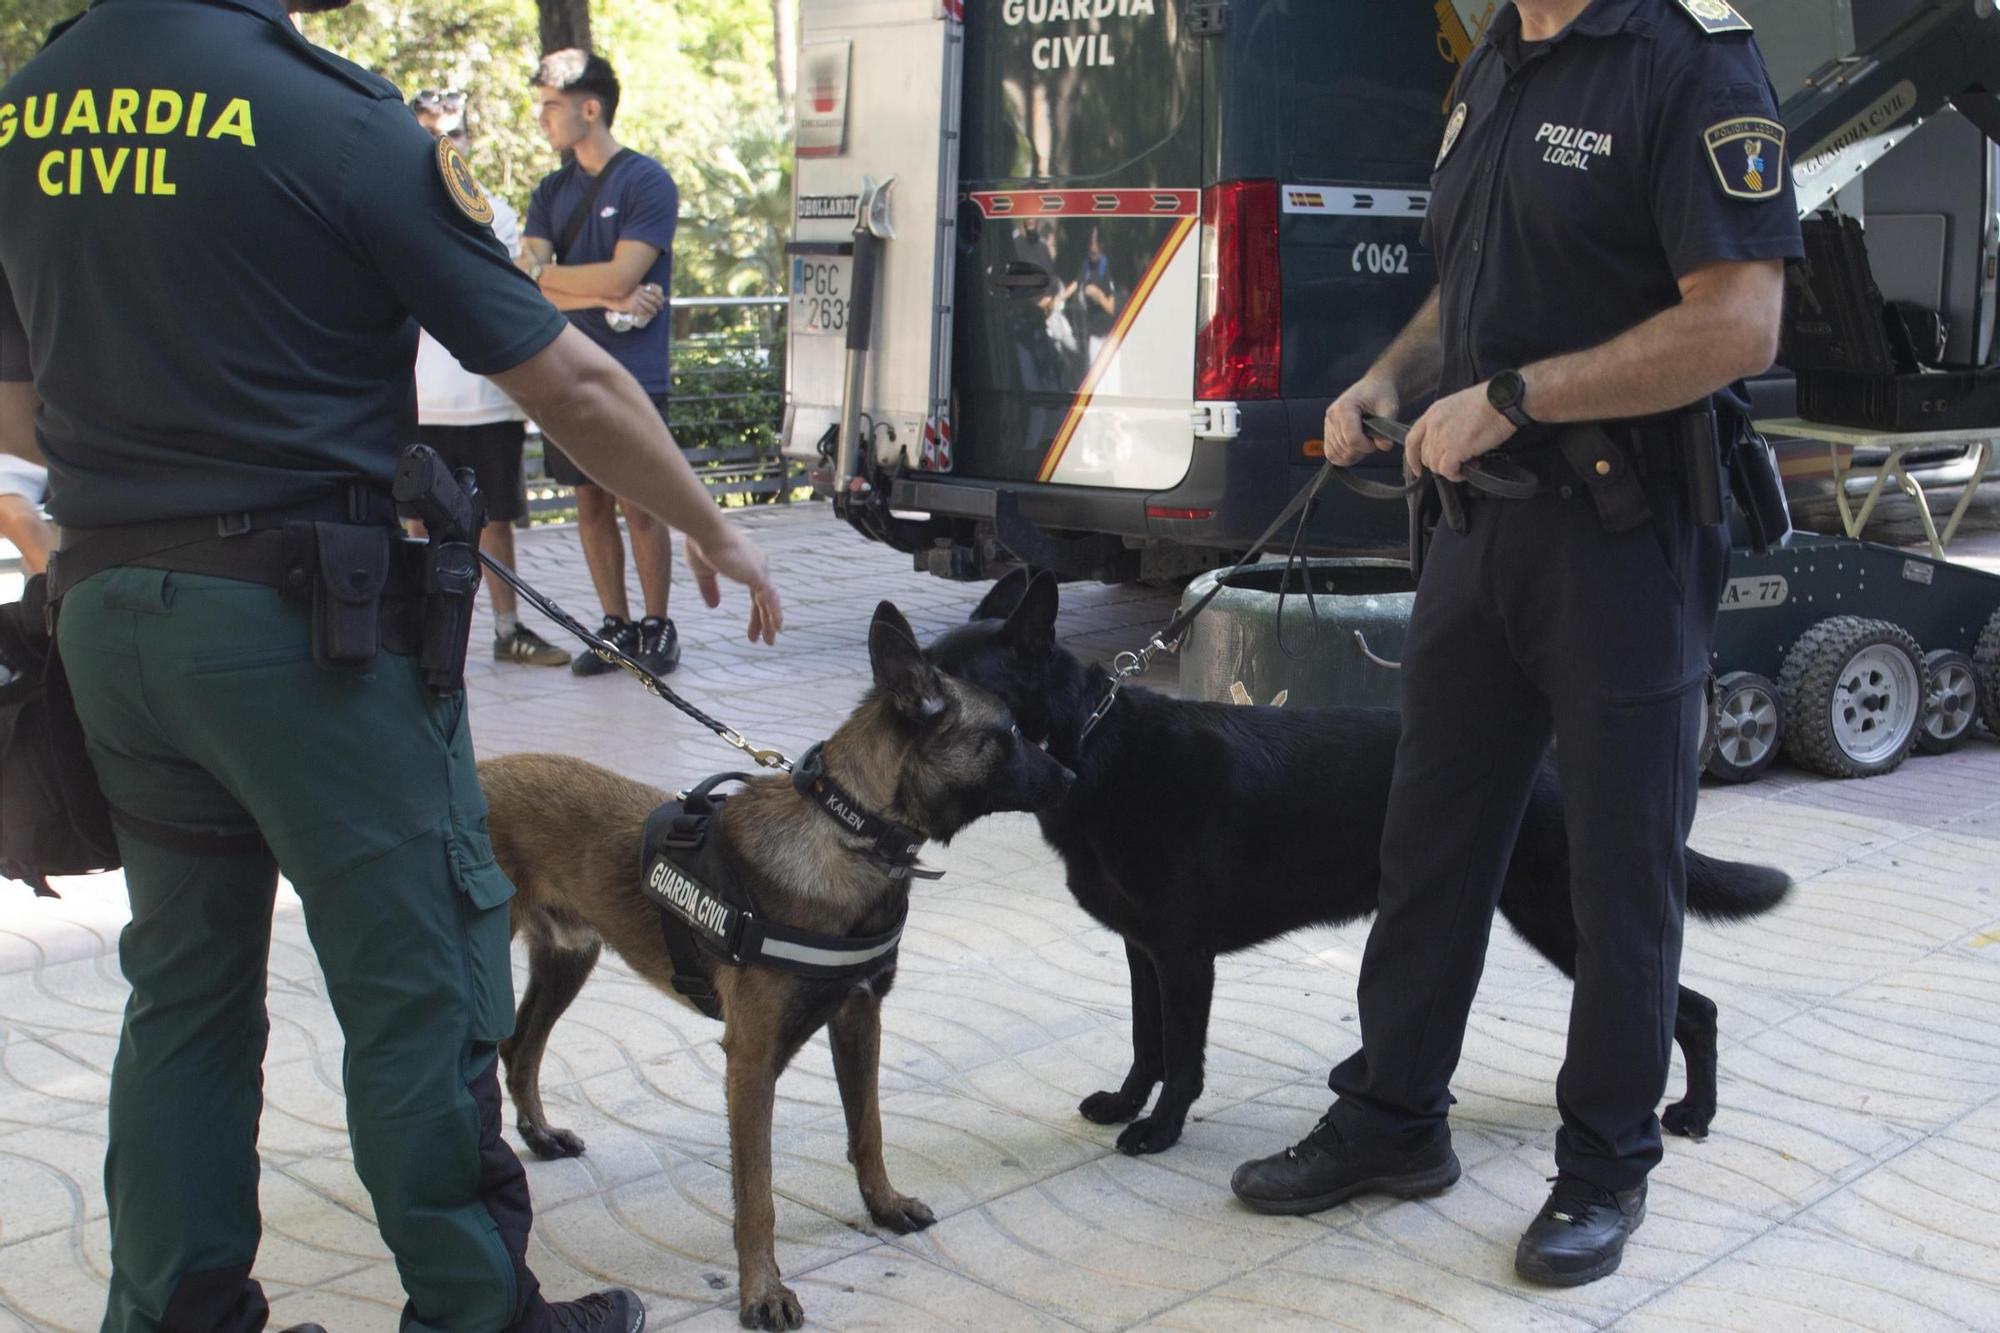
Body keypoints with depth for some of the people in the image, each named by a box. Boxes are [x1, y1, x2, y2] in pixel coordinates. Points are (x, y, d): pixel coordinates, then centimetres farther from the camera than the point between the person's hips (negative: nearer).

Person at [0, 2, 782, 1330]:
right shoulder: (336, 117, -14)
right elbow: (570, 383, -10)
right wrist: (711, 527, 3)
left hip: (107, 610, 7)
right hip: (309, 619, -6)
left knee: (184, 989, 18)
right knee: (421, 984, 6)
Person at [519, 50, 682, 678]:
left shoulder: (646, 181, -4)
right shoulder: (551, 191, 13)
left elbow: (621, 275, -16)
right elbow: (526, 288, 1)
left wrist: (545, 273, -4)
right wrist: (606, 299, -13)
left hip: (632, 376, -6)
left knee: (640, 506, -1)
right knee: (591, 504, 8)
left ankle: (657, 626, 11)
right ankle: (615, 626, 18)